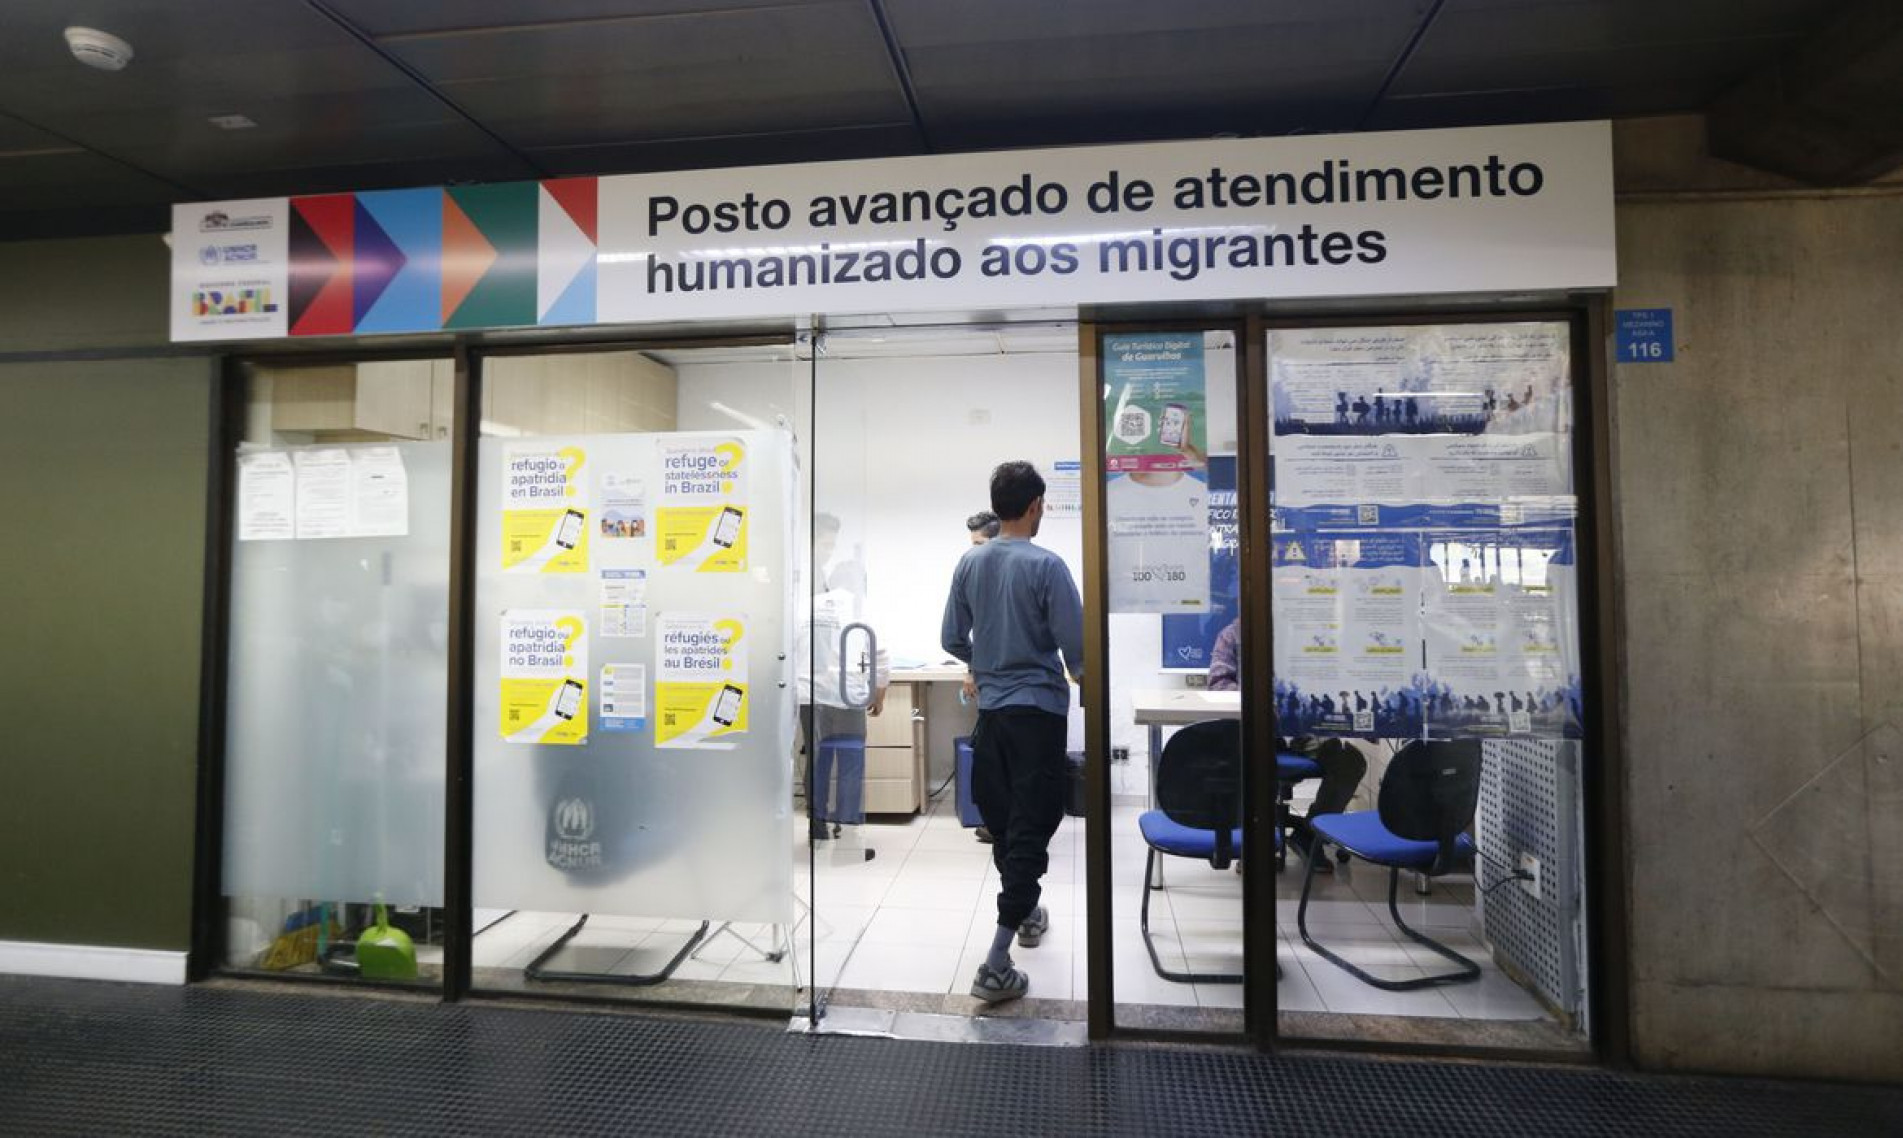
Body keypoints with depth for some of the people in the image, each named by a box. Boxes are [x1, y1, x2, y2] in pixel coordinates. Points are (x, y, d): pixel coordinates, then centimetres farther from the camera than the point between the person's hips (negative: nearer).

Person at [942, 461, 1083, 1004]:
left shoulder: (969, 563, 2)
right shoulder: (1046, 565, -13)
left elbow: (952, 640, 8)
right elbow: (1075, 644, -12)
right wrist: (1079, 672, 10)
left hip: (990, 709, 6)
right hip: (1038, 710, -6)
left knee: (1001, 822, 20)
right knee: (1030, 830, -1)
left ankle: (1027, 913, 41)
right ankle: (996, 964, -3)